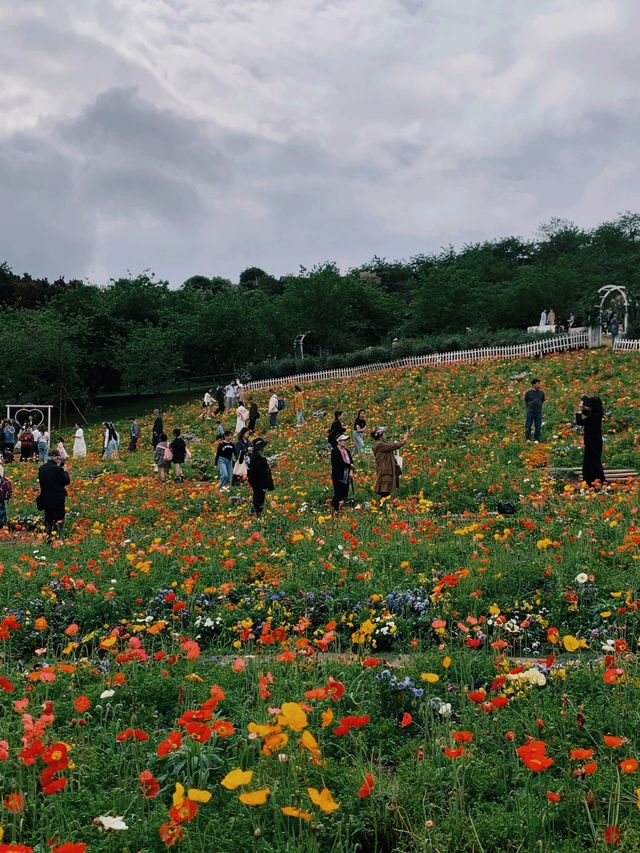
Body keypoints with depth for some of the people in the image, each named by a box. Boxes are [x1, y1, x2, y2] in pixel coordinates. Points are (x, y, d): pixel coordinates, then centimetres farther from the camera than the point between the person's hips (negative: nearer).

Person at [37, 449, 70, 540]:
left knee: (48, 520, 17)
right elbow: (67, 481, -14)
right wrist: (64, 471, 1)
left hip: (45, 499, 6)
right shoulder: (57, 468, -19)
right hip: (57, 499, -6)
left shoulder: (41, 468, 2)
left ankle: (47, 538, 21)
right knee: (58, 520, 3)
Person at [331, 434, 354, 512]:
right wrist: (349, 465, -17)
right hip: (338, 477, -7)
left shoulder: (346, 450, 13)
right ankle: (336, 510, 5)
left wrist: (351, 470, -8)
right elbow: (338, 463, -24)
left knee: (345, 495, 7)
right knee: (338, 494, -5)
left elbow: (351, 461, 11)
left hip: (346, 477, 7)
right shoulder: (335, 451, -11)